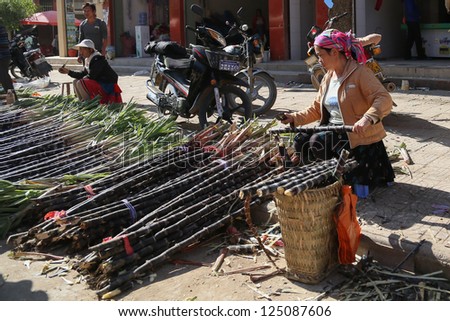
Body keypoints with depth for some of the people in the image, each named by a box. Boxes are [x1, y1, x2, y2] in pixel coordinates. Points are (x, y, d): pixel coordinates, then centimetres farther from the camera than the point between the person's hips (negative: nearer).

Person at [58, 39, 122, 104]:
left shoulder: (97, 59, -20)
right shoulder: (88, 60, 10)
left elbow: (91, 76, -22)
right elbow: (83, 74, 11)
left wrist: (82, 79, -4)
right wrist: (68, 72, 5)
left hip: (107, 86, -10)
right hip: (99, 82, 10)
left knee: (80, 83, -22)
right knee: (76, 82, 13)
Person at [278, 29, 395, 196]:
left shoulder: (360, 72, -14)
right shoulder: (328, 77, 11)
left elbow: (384, 99, -25)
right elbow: (316, 109, 15)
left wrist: (367, 119, -43)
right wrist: (295, 118, 0)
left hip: (359, 137, -7)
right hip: (333, 131, 7)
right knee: (301, 141, -13)